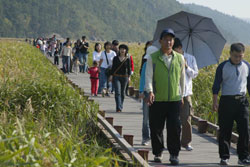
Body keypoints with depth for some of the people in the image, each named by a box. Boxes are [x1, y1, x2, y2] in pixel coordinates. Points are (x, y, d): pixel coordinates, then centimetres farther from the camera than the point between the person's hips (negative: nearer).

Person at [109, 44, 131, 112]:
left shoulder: (127, 59, 3)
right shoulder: (115, 58, 5)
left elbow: (129, 68, 3)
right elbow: (113, 67, 8)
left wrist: (129, 76, -8)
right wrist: (111, 75, 0)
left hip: (124, 77, 1)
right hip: (116, 77, -1)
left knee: (122, 92, 10)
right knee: (117, 92, -12)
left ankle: (121, 106, 26)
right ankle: (118, 108, -19)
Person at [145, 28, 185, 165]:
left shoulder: (179, 58, 10)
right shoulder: (153, 58, 1)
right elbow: (148, 76, -7)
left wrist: (181, 95, 21)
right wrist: (150, 91, -23)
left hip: (174, 99, 1)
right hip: (157, 99, -1)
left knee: (174, 128, -4)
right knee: (156, 128, 5)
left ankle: (174, 154, 6)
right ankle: (158, 153, 20)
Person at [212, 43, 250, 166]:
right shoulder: (223, 67, 0)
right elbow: (216, 86, 2)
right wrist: (214, 102, -3)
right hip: (227, 101, -2)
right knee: (225, 131, 2)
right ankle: (224, 157, 12)